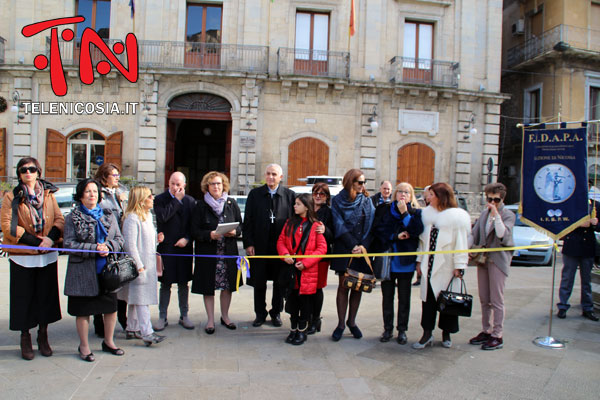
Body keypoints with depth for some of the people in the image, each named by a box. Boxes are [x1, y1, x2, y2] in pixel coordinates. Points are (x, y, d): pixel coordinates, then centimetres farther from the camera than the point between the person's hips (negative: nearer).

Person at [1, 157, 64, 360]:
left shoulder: (48, 194, 7)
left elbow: (60, 219, 4)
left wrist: (51, 237, -15)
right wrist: (35, 241, -17)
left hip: (47, 255, 3)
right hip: (22, 256, -3)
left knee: (46, 296, 10)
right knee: (24, 298, 6)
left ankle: (43, 337, 25)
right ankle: (25, 339, 21)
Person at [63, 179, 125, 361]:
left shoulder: (108, 215, 10)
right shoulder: (73, 218, -1)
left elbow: (119, 239, 8)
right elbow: (69, 244, -9)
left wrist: (108, 247, -13)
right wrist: (94, 249, -19)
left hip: (107, 269, 4)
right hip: (83, 272, -3)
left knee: (111, 308, 10)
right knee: (83, 310, 5)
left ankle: (108, 342, 29)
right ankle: (84, 346, 22)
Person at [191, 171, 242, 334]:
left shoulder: (231, 203, 5)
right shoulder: (201, 205, -1)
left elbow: (240, 224, 10)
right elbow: (195, 231, -4)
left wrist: (234, 232, -11)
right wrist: (210, 235, -20)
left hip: (228, 252, 2)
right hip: (207, 252, -2)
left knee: (228, 285, 8)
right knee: (208, 287, 4)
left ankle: (225, 316, 27)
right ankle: (210, 320, 18)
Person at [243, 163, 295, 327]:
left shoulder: (289, 195, 1)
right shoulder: (255, 194, 4)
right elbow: (248, 220, 3)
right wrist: (248, 243, -5)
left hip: (281, 245, 0)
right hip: (260, 246, 1)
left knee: (279, 281, 10)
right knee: (259, 281, 9)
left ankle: (276, 312, 26)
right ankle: (260, 314, 24)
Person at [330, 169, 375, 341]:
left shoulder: (367, 200, 9)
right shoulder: (338, 201, 0)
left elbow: (371, 224, 3)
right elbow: (339, 226, -6)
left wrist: (363, 246, -10)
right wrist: (353, 245, -13)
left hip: (363, 249, 3)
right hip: (344, 249, -3)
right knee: (343, 286, 0)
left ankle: (352, 321, 20)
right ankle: (341, 324, 9)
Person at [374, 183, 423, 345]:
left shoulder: (416, 212, 2)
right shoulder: (386, 210, 4)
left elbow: (417, 230, -14)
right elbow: (378, 229, -5)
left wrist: (405, 213, -16)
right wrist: (395, 236, -14)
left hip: (405, 262, -1)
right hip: (388, 260, 1)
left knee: (404, 298, 7)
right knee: (387, 296, 9)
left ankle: (402, 330, 19)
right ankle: (387, 329, 21)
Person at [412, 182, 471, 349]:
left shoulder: (457, 216, -7)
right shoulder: (427, 212, 9)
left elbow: (461, 242, -8)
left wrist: (459, 266, -10)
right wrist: (419, 259, 11)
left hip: (447, 265, -4)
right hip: (429, 264, 5)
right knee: (428, 298, 4)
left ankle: (446, 333, 21)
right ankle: (427, 334, 11)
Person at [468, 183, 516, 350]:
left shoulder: (508, 215, -5)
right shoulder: (484, 214, 13)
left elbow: (503, 234, -21)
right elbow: (474, 234, 16)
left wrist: (496, 215, -23)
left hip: (498, 260, -6)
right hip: (483, 259, 6)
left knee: (496, 300, -2)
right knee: (484, 299, 12)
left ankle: (497, 336, 6)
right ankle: (486, 331, 23)